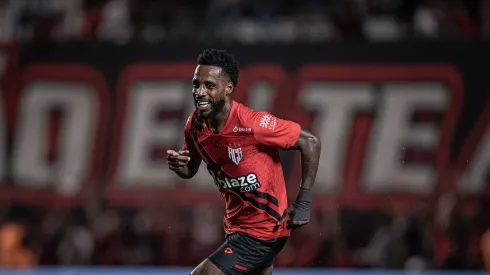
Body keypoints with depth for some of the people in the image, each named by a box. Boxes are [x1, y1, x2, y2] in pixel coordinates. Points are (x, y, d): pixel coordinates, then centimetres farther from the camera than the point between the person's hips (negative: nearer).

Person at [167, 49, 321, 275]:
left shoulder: (252, 123, -25)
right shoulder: (195, 125, -4)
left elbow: (310, 143, -17)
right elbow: (190, 169, 13)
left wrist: (303, 203, -18)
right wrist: (178, 165, -12)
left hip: (261, 232, -8)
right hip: (237, 228, 8)